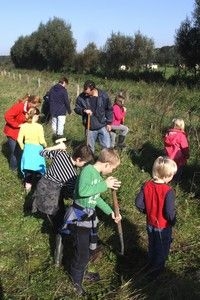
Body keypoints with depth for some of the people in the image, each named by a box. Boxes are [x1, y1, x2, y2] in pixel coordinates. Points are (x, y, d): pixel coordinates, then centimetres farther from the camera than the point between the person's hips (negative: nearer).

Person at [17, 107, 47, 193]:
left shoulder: (23, 126, -6)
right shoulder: (39, 126, -19)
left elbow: (19, 140, -4)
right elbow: (42, 141, -17)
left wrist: (23, 147, 12)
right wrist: (45, 145, 4)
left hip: (27, 149, 4)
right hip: (37, 149, -4)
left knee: (28, 167, 17)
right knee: (37, 168, 12)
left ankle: (28, 185, 23)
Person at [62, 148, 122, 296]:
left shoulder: (98, 175, 5)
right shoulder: (88, 170, -23)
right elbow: (82, 191, -39)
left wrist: (110, 212, 18)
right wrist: (105, 185, -31)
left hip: (90, 215, 9)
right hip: (79, 217, -9)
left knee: (90, 248, 24)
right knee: (82, 253, 6)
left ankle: (82, 271, 48)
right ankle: (76, 279, 32)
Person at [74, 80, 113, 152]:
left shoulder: (103, 95, -10)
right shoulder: (81, 97, -10)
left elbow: (109, 109, 0)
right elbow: (76, 108, 2)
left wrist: (109, 123, 0)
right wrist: (84, 110, -20)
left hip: (103, 126, -1)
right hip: (90, 128, 1)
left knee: (107, 146, 2)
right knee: (90, 148, 13)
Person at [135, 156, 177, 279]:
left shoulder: (147, 185, -15)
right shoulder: (168, 191, -31)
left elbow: (139, 203, -9)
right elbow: (170, 212, -28)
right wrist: (173, 222, -7)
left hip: (150, 224, 5)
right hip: (164, 226, -5)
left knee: (152, 245, 29)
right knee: (162, 249, 20)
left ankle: (152, 264, 51)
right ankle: (157, 270, 37)